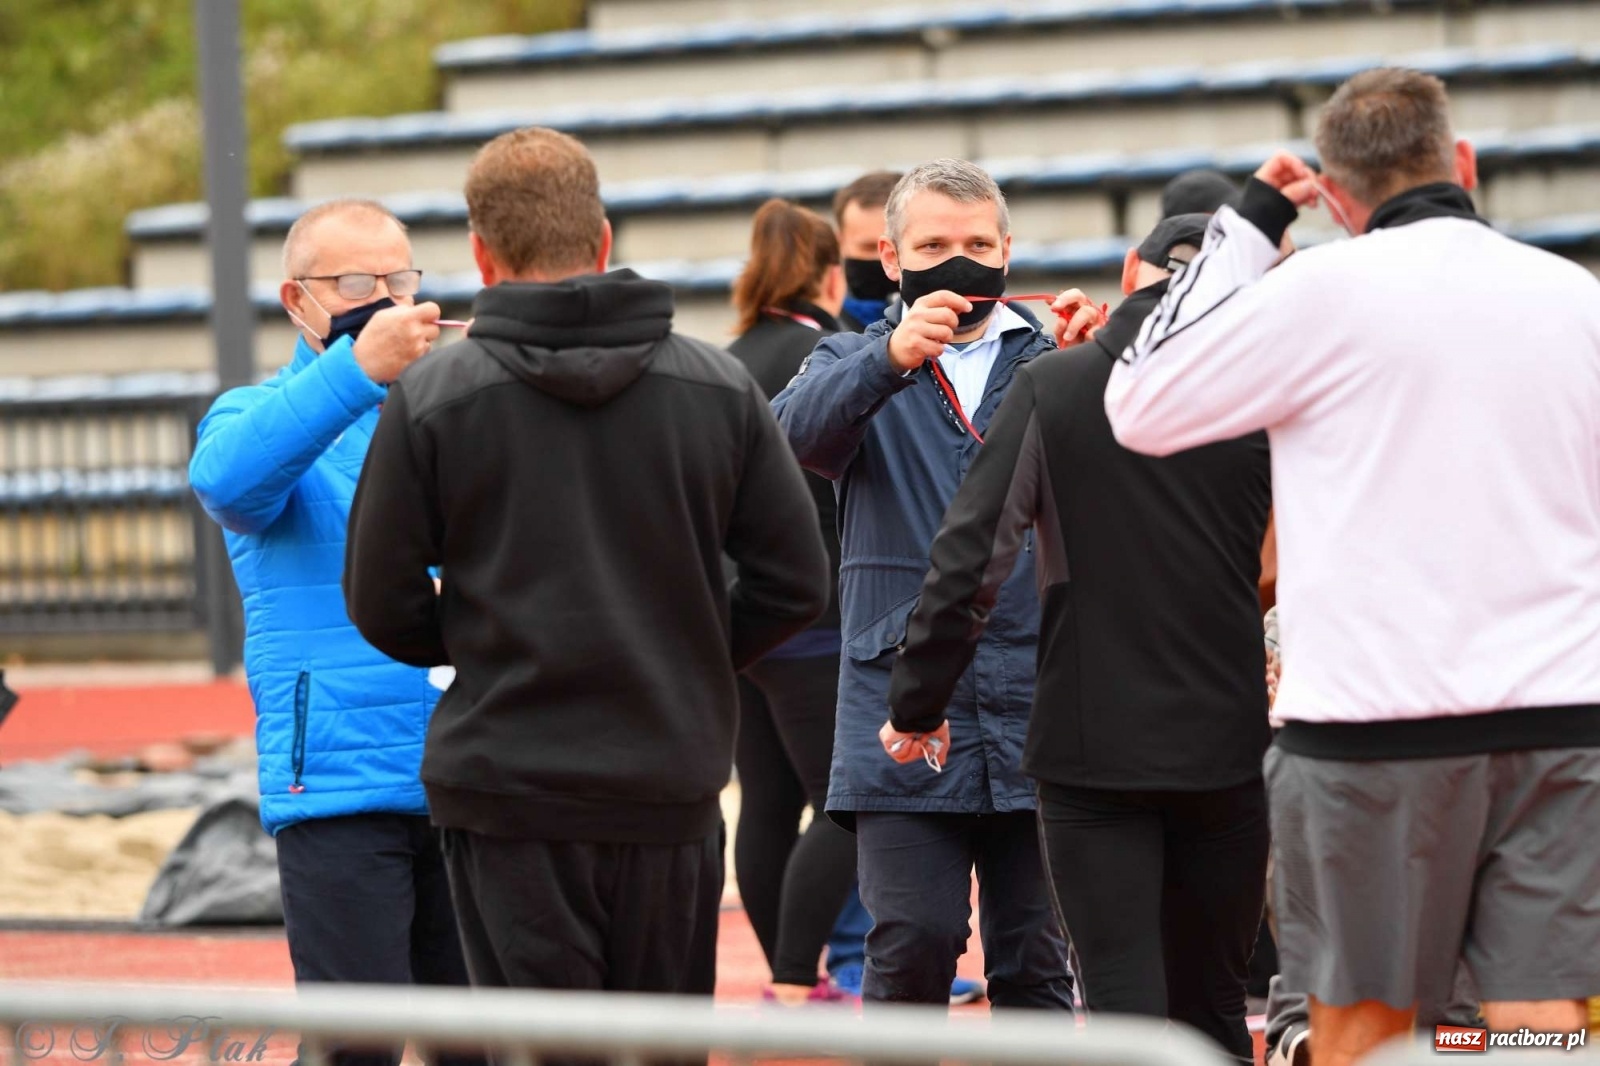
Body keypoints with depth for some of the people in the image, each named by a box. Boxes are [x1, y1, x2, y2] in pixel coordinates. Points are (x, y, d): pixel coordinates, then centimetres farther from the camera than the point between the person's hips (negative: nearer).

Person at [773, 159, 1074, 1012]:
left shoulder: (1051, 359, 12)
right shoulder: (857, 362, 12)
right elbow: (800, 430, -11)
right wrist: (891, 357, -31)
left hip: (1034, 712, 1)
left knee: (1036, 958, 2)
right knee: (913, 946, -9)